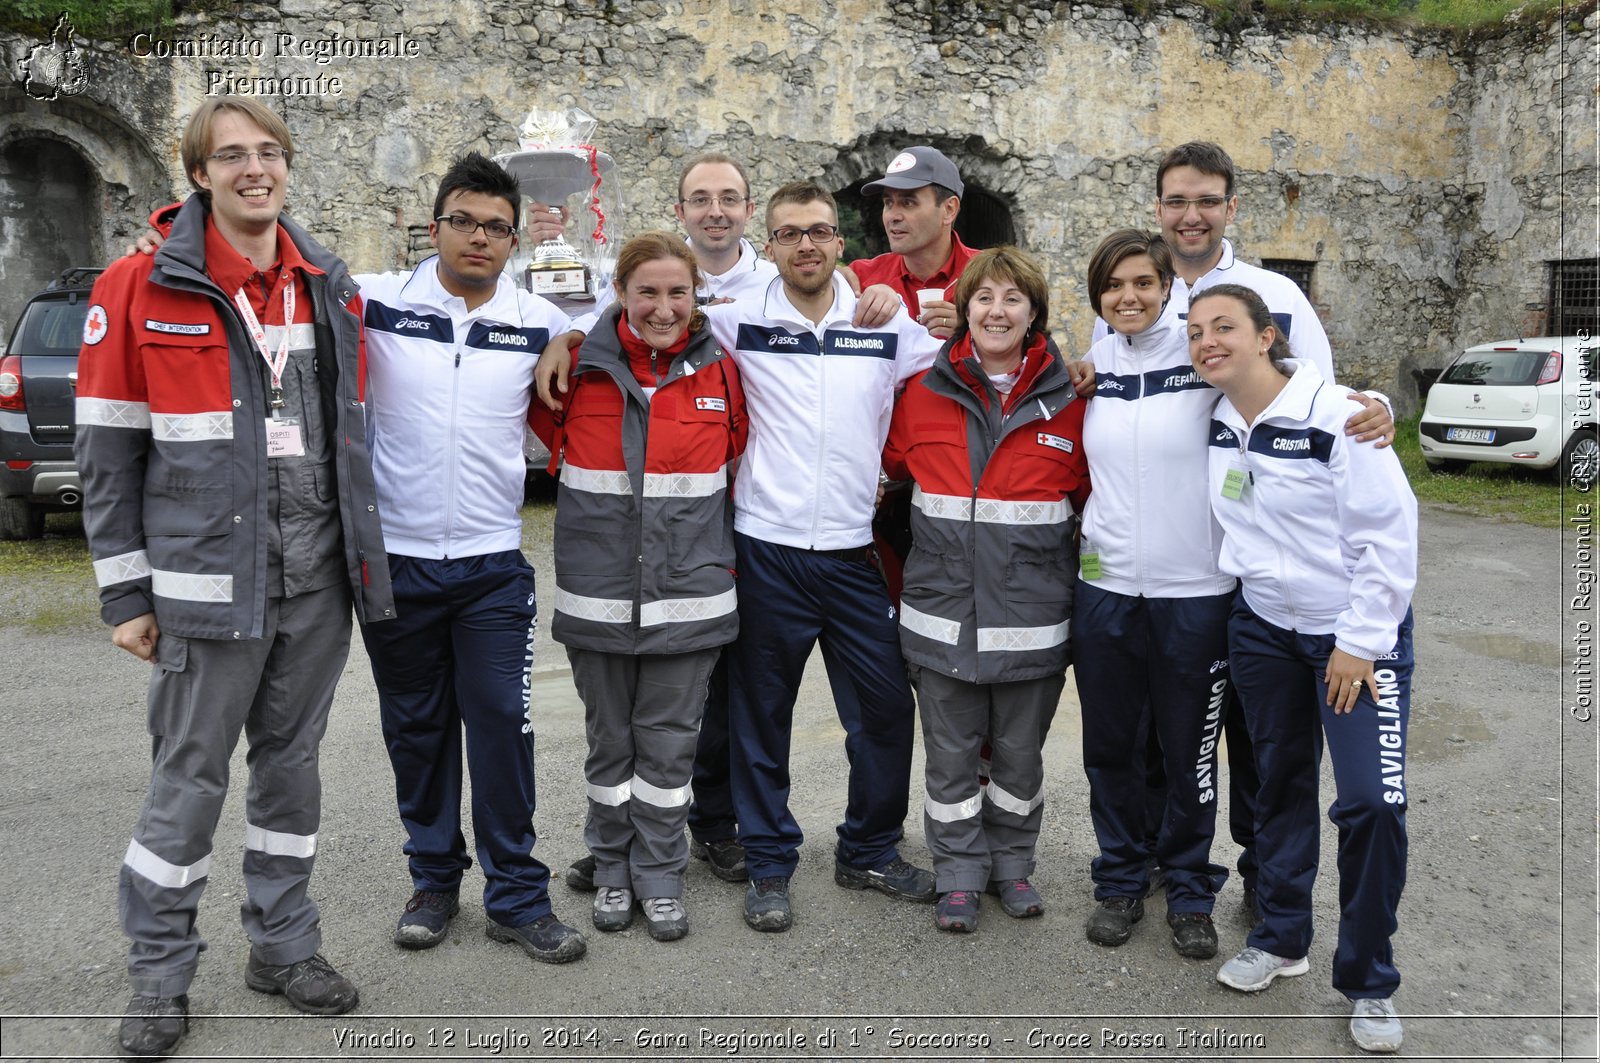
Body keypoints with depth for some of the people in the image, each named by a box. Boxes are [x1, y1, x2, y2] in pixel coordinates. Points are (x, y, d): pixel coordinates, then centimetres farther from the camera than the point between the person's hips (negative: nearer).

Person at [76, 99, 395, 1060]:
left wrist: (365, 562, 13)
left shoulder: (330, 289, 9)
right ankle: (160, 977, 23)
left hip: (317, 575, 4)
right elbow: (109, 454, -3)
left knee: (291, 761, 14)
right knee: (190, 778, 4)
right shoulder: (140, 290, -4)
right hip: (207, 581, -4)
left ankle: (285, 943, 31)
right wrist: (125, 591, -5)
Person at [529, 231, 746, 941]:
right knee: (609, 737, 12)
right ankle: (612, 870, 30)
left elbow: (740, 455, 13)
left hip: (688, 591, 0)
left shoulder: (720, 370, 0)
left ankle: (660, 877, 24)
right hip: (598, 591, 0)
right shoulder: (581, 368, -2)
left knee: (668, 740, 7)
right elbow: (556, 437, 14)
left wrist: (702, 527, 10)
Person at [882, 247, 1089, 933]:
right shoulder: (924, 394, 0)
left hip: (1032, 615, 0)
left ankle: (1012, 863, 35)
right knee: (950, 754, 10)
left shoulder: (1069, 402, -2)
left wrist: (1082, 580, 8)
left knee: (1019, 753, 14)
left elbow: (1094, 498, 9)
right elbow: (889, 468, 14)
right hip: (943, 612, 1)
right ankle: (959, 874, 27)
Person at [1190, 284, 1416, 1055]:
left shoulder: (1335, 413, -19)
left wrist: (1359, 643, -17)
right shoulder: (1216, 423, 0)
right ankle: (1280, 939, 32)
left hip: (1356, 634, -5)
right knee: (1280, 783, 15)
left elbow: (1390, 531, -18)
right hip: (1263, 627, 6)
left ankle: (1367, 983, 8)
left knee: (1372, 801, -11)